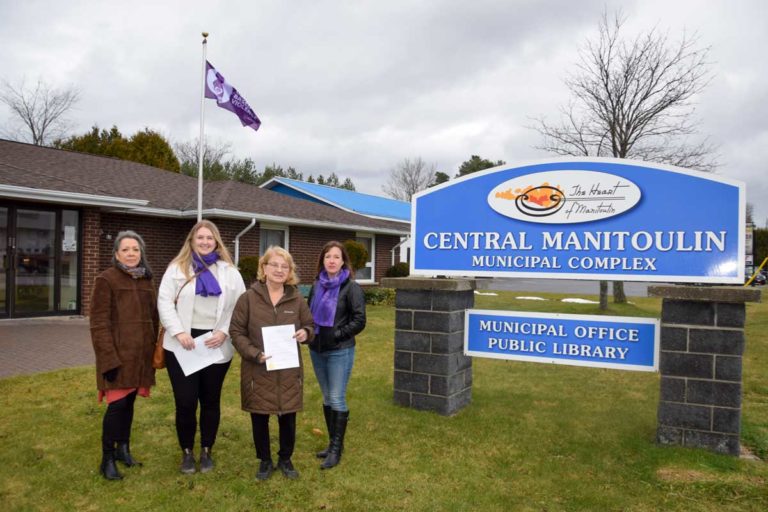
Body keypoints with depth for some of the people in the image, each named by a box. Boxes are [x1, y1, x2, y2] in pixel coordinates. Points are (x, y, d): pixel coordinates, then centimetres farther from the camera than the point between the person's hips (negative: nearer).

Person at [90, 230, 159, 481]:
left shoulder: (146, 280, 11)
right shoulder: (106, 280, -7)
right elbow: (99, 323, -11)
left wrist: (155, 349, 11)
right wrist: (109, 359, -17)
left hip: (141, 353, 6)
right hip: (118, 354, -5)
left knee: (129, 402, 14)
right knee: (117, 404, -4)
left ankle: (123, 448, 30)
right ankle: (107, 459, 10)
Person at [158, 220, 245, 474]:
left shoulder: (229, 271, 6)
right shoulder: (177, 268, 3)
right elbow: (165, 302, -3)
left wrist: (224, 332, -10)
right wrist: (178, 332, -14)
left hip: (217, 345, 1)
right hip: (183, 344, -1)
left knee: (211, 401, 11)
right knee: (185, 402, 1)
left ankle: (207, 451, 28)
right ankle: (187, 452, 22)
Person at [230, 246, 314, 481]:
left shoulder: (297, 299, 3)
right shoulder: (249, 298, -5)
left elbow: (310, 326, 12)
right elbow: (236, 331, -4)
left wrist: (306, 333, -13)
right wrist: (254, 353, -17)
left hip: (289, 371, 2)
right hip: (258, 371, -2)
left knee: (288, 418, 11)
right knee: (260, 418, 11)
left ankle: (285, 459, 33)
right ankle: (264, 461, 32)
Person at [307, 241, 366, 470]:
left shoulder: (351, 287, -8)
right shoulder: (317, 285, 8)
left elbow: (359, 321, -11)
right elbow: (310, 314, 17)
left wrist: (336, 335, -15)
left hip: (340, 351, -6)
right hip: (317, 350, 6)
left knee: (337, 399, -2)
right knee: (327, 398, 14)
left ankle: (336, 449, 11)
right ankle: (333, 443, 27)